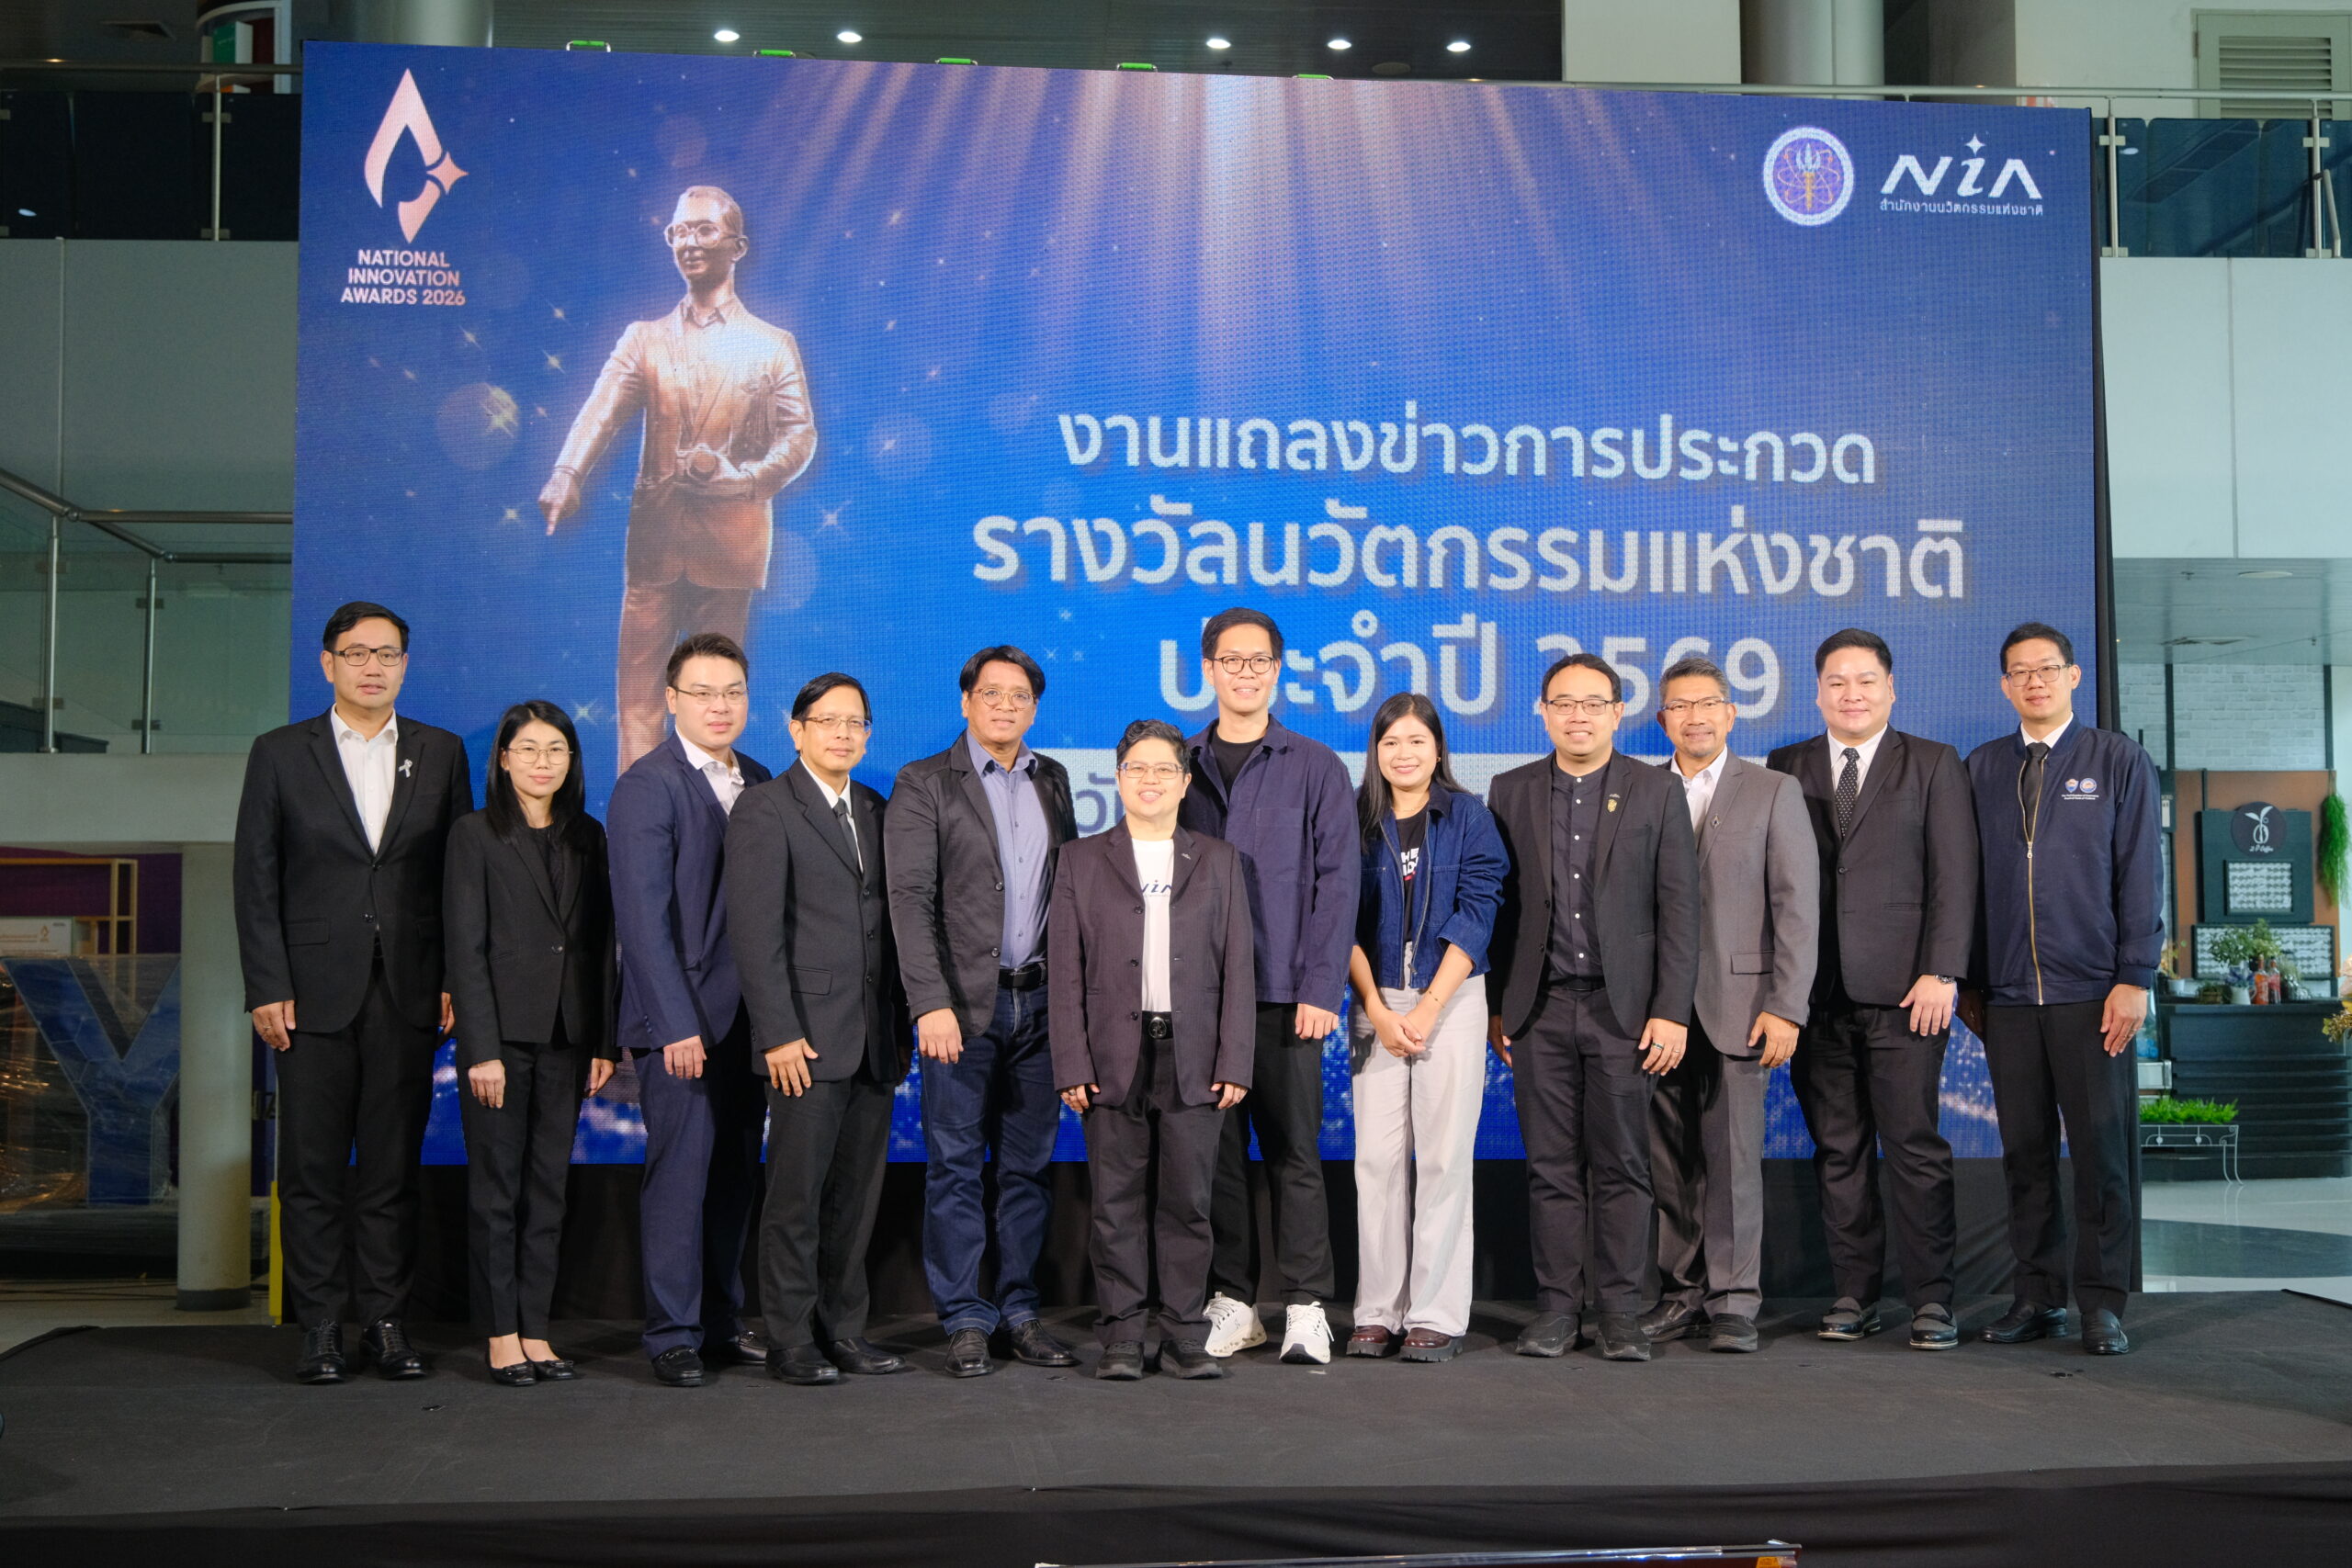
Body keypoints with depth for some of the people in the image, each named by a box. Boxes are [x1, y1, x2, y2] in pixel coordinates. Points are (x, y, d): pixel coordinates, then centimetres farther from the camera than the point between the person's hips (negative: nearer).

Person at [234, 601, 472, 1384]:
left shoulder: (442, 754, 8)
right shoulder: (280, 754, 5)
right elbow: (256, 879, 2)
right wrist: (266, 987, -5)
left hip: (409, 992, 1)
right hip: (314, 990, -1)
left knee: (394, 1166, 5)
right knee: (312, 1168, 3)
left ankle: (387, 1320, 12)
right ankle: (320, 1327, 10)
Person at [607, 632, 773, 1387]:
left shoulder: (758, 783, 13)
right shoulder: (646, 786, -7)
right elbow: (644, 915, -12)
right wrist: (678, 1025, -17)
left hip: (747, 1016, 6)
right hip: (681, 1019, -6)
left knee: (735, 1172, 9)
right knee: (681, 1172, -3)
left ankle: (722, 1321, 19)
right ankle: (673, 1332, 7)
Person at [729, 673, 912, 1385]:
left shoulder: (875, 811, 16)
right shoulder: (766, 808, -3)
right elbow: (754, 928, -10)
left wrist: (901, 1025, 9)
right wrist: (778, 1033, -16)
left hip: (874, 1039, 6)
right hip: (807, 1038, -6)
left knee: (858, 1193, 9)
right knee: (797, 1195, -1)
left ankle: (843, 1330, 17)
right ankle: (790, 1341, 7)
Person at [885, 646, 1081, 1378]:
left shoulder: (1052, 781, 14)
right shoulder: (924, 785, -2)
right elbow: (911, 899, -10)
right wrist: (932, 1003, -19)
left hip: (1039, 1001, 4)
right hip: (964, 1002, -4)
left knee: (1028, 1165, 9)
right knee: (956, 1165, 0)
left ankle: (1019, 1310, 18)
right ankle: (965, 1319, 8)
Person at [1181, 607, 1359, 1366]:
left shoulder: (1316, 768, 4)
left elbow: (1337, 882, 0)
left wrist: (1321, 989, -9)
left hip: (1285, 991, -2)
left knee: (1294, 1149, 0)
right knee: (1217, 1148, 6)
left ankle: (1306, 1308, 5)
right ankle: (1232, 1300, 15)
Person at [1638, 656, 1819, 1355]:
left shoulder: (1773, 792, 5)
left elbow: (1797, 905, 0)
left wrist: (1786, 1007, -8)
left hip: (1734, 1002, -2)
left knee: (1733, 1154, -3)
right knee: (1668, 1159, 5)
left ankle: (1734, 1300, 5)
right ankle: (1684, 1292, 15)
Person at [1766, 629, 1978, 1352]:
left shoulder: (1934, 765, 8)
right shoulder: (1786, 769, 13)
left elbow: (1954, 877, 1)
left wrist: (1940, 973, -8)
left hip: (1901, 990, -2)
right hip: (1815, 993, 3)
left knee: (1914, 1145, -4)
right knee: (1837, 1150, 5)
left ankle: (1931, 1298, 3)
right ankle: (1853, 1295, 12)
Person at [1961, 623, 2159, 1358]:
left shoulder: (2119, 761, 4)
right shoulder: (1982, 769, 11)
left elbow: (2141, 875, 0)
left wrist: (2134, 978, -8)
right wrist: (1969, 981, 6)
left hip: (2092, 993, -2)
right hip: (2008, 995, 2)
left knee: (2102, 1150, 0)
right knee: (2025, 1150, 6)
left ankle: (2102, 1304, 10)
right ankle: (2036, 1297, 15)